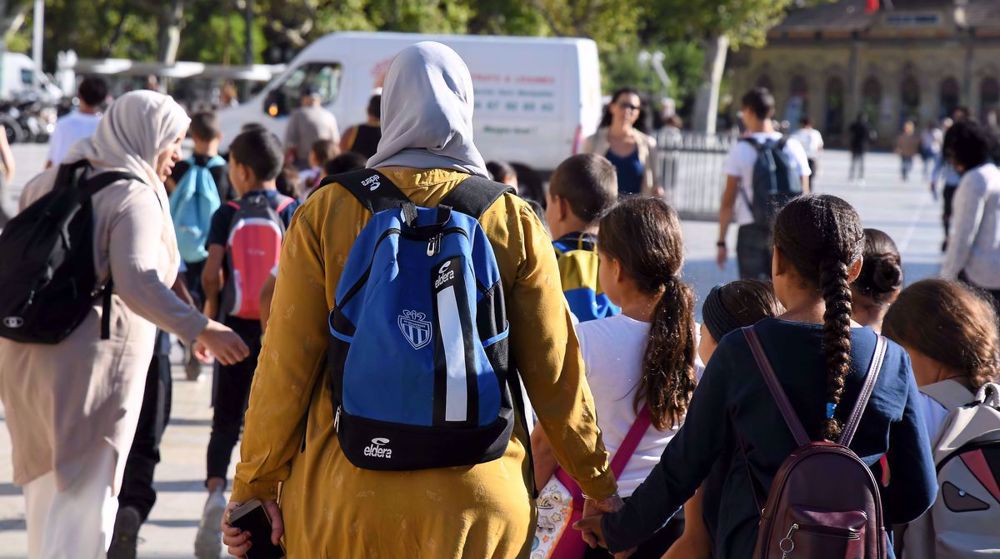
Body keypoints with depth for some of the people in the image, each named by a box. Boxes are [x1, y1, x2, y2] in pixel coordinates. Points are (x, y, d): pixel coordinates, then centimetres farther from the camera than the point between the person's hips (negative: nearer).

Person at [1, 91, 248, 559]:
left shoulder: (49, 183, 12)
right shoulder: (134, 197, -11)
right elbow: (136, 283, -27)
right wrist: (200, 329, -34)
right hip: (92, 366, -8)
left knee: (45, 493, 19)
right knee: (84, 501, -4)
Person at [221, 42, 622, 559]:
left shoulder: (326, 212, -3)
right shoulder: (513, 222, -2)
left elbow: (285, 366, -3)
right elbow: (556, 374, 1)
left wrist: (254, 488, 7)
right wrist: (599, 487, 13)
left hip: (344, 497, 0)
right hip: (476, 504, 0)